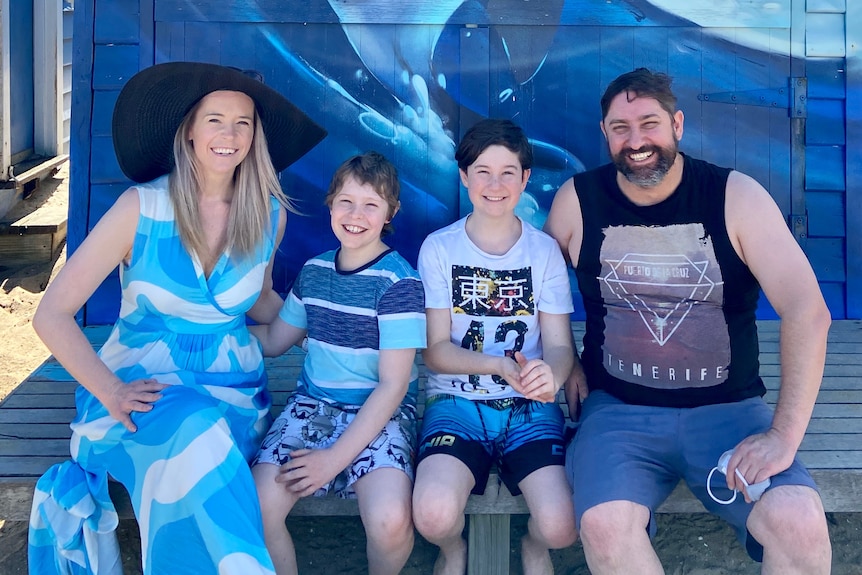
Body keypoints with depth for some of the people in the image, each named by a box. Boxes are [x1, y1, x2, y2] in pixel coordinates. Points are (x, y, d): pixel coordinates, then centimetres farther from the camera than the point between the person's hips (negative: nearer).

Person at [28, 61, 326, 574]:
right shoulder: (142, 208, -9)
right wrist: (112, 393, -20)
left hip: (234, 388, 2)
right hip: (143, 388, -2)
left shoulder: (269, 215, 1)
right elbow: (53, 315, -8)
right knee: (196, 430, -35)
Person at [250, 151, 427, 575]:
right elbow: (274, 340, 23)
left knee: (390, 521, -31)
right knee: (256, 508, -24)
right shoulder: (313, 271, 9)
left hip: (379, 413, -4)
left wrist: (337, 456, -16)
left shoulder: (399, 281, -8)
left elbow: (393, 384, -11)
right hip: (313, 405, 4)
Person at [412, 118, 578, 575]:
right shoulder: (439, 249, 1)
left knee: (560, 527, -23)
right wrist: (501, 366, -20)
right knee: (434, 515, -29)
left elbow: (559, 345, 0)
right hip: (456, 401, 0)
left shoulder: (544, 251, 3)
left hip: (530, 407, 1)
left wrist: (550, 374, -25)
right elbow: (435, 350, -1)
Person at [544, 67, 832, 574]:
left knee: (801, 524, -27)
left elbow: (808, 312, -11)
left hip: (728, 408, 0)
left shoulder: (736, 197, -4)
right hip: (619, 409, 1)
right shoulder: (577, 200, 2)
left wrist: (784, 435, -18)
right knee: (604, 525, -29)